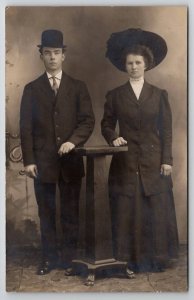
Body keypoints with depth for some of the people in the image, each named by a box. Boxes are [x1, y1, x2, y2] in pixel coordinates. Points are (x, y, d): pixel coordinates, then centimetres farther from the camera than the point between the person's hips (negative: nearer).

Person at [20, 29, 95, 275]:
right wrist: (28, 160, -4)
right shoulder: (31, 89, 7)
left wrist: (73, 141, -16)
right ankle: (49, 258, 16)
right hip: (42, 161, 0)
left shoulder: (78, 87, 8)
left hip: (70, 160, 0)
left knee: (70, 212, 7)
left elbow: (88, 120, 1)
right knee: (46, 213, 5)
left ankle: (70, 258, 18)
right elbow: (26, 127, 3)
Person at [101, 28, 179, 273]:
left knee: (157, 211, 3)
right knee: (128, 212, 2)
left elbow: (166, 130, 4)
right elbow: (106, 124, 11)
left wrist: (167, 160, -3)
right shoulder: (115, 95, 6)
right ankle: (132, 259, 12)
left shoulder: (159, 95, 6)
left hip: (154, 162, 0)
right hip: (126, 162, 0)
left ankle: (157, 258, 16)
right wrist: (113, 137, -11)